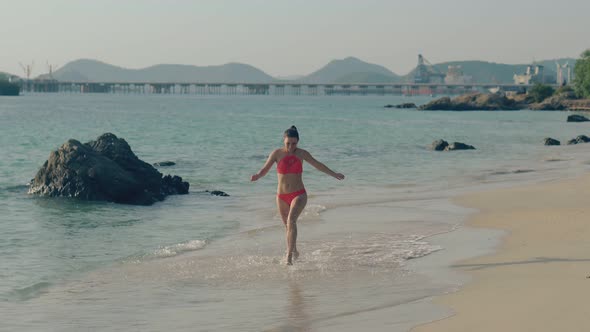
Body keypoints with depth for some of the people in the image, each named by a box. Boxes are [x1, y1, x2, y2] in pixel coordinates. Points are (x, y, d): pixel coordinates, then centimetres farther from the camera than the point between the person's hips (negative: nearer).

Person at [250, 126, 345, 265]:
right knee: (288, 226, 12)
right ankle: (294, 251, 35)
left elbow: (318, 165, 14)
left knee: (291, 220, -24)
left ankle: (289, 255, -29)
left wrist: (334, 174, 18)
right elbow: (265, 168, -3)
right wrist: (257, 176, -25)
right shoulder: (277, 153, -2)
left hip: (298, 195, -2)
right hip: (282, 196, 2)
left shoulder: (302, 154, 1)